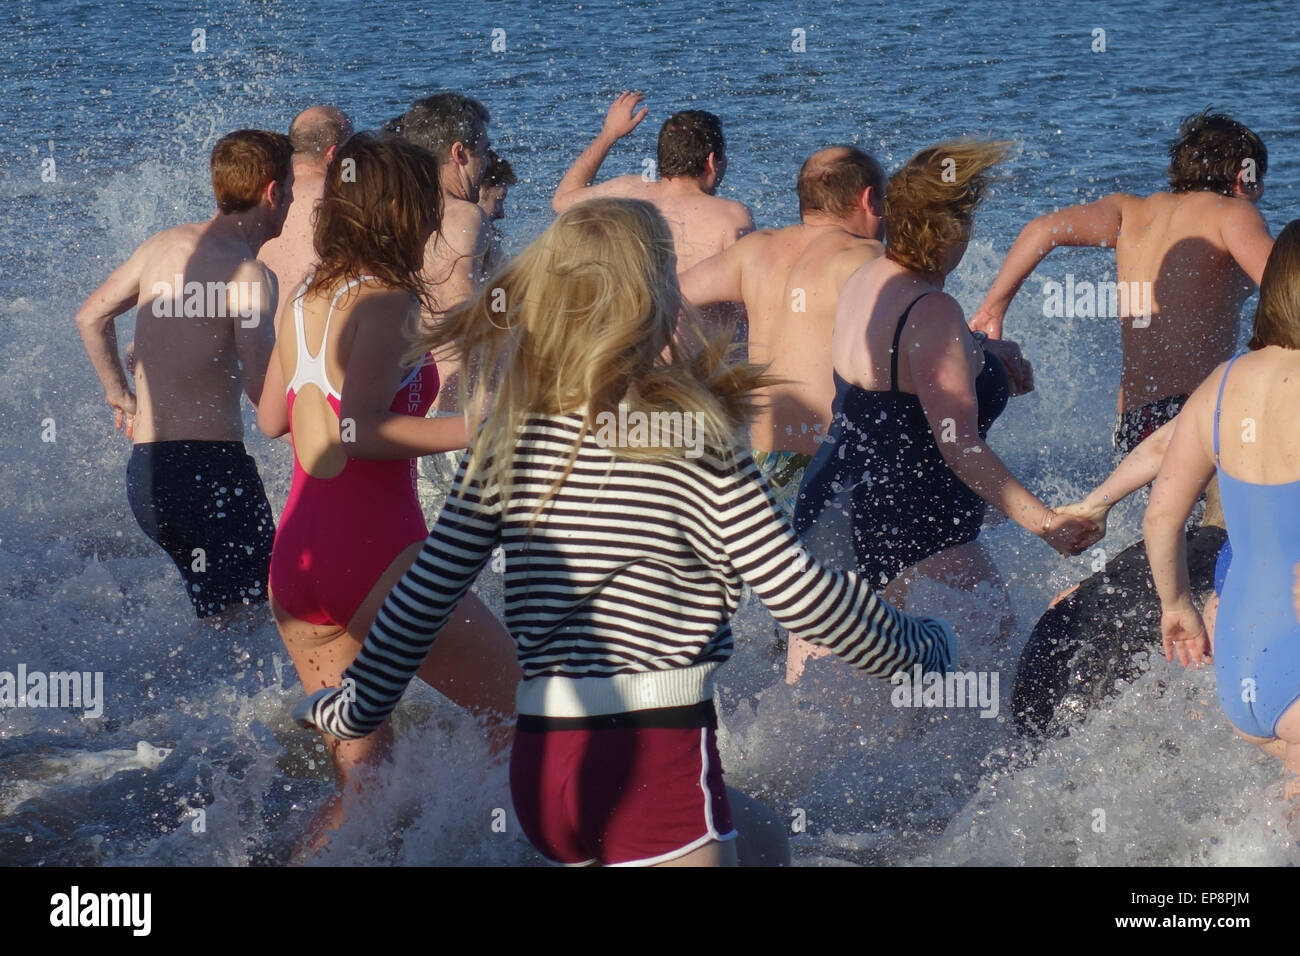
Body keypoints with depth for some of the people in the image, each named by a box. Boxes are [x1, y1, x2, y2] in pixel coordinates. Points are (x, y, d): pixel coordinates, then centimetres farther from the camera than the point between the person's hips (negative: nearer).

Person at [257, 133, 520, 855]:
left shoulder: (303, 303, 11)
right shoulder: (386, 302, -12)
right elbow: (361, 431, -24)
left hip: (293, 559, 8)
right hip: (376, 555, -8)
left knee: (362, 781, 16)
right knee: (524, 714, 7)